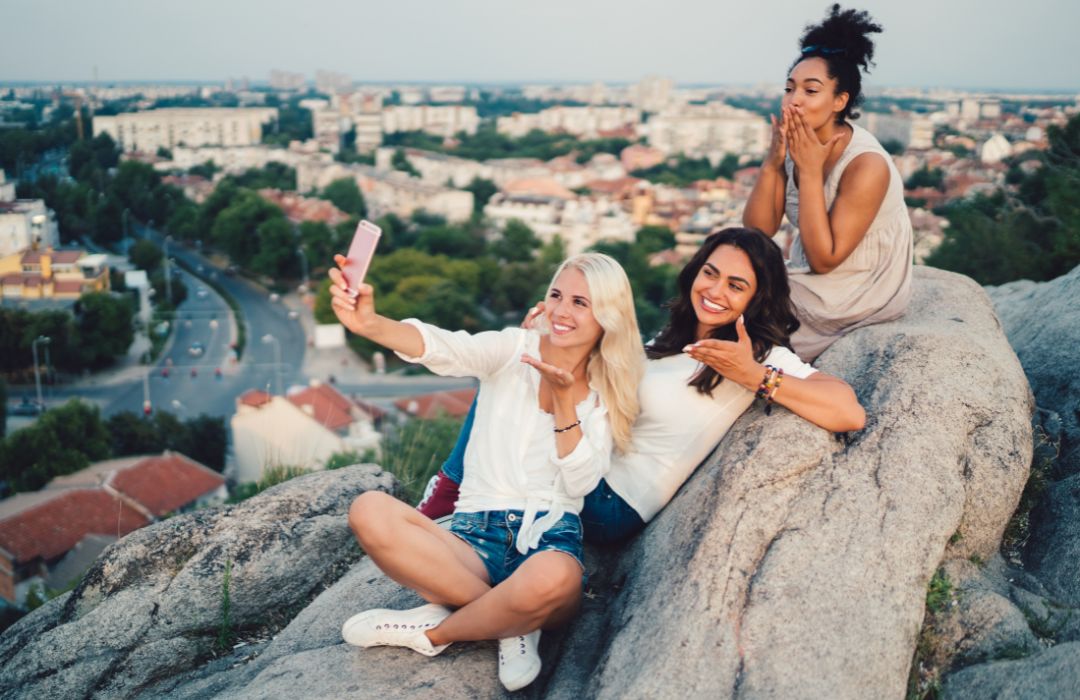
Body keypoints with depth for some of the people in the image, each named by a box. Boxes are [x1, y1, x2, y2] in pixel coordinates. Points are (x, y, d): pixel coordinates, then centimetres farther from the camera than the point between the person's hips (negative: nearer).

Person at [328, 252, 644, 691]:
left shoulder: (610, 392, 8)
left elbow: (579, 484, -2)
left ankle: (432, 632, -8)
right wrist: (369, 323, -37)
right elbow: (443, 347, -17)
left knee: (551, 578, -40)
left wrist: (564, 396, -11)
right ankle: (512, 622, -17)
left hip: (551, 539, 0)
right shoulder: (514, 350, 5)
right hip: (476, 535, 1)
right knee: (369, 512, -28)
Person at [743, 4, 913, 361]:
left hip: (857, 298, -6)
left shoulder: (867, 165, -26)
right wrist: (772, 163, -22)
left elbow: (824, 259, -25)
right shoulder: (794, 143, -6)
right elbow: (756, 234, -9)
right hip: (809, 277, 6)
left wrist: (810, 171, -27)